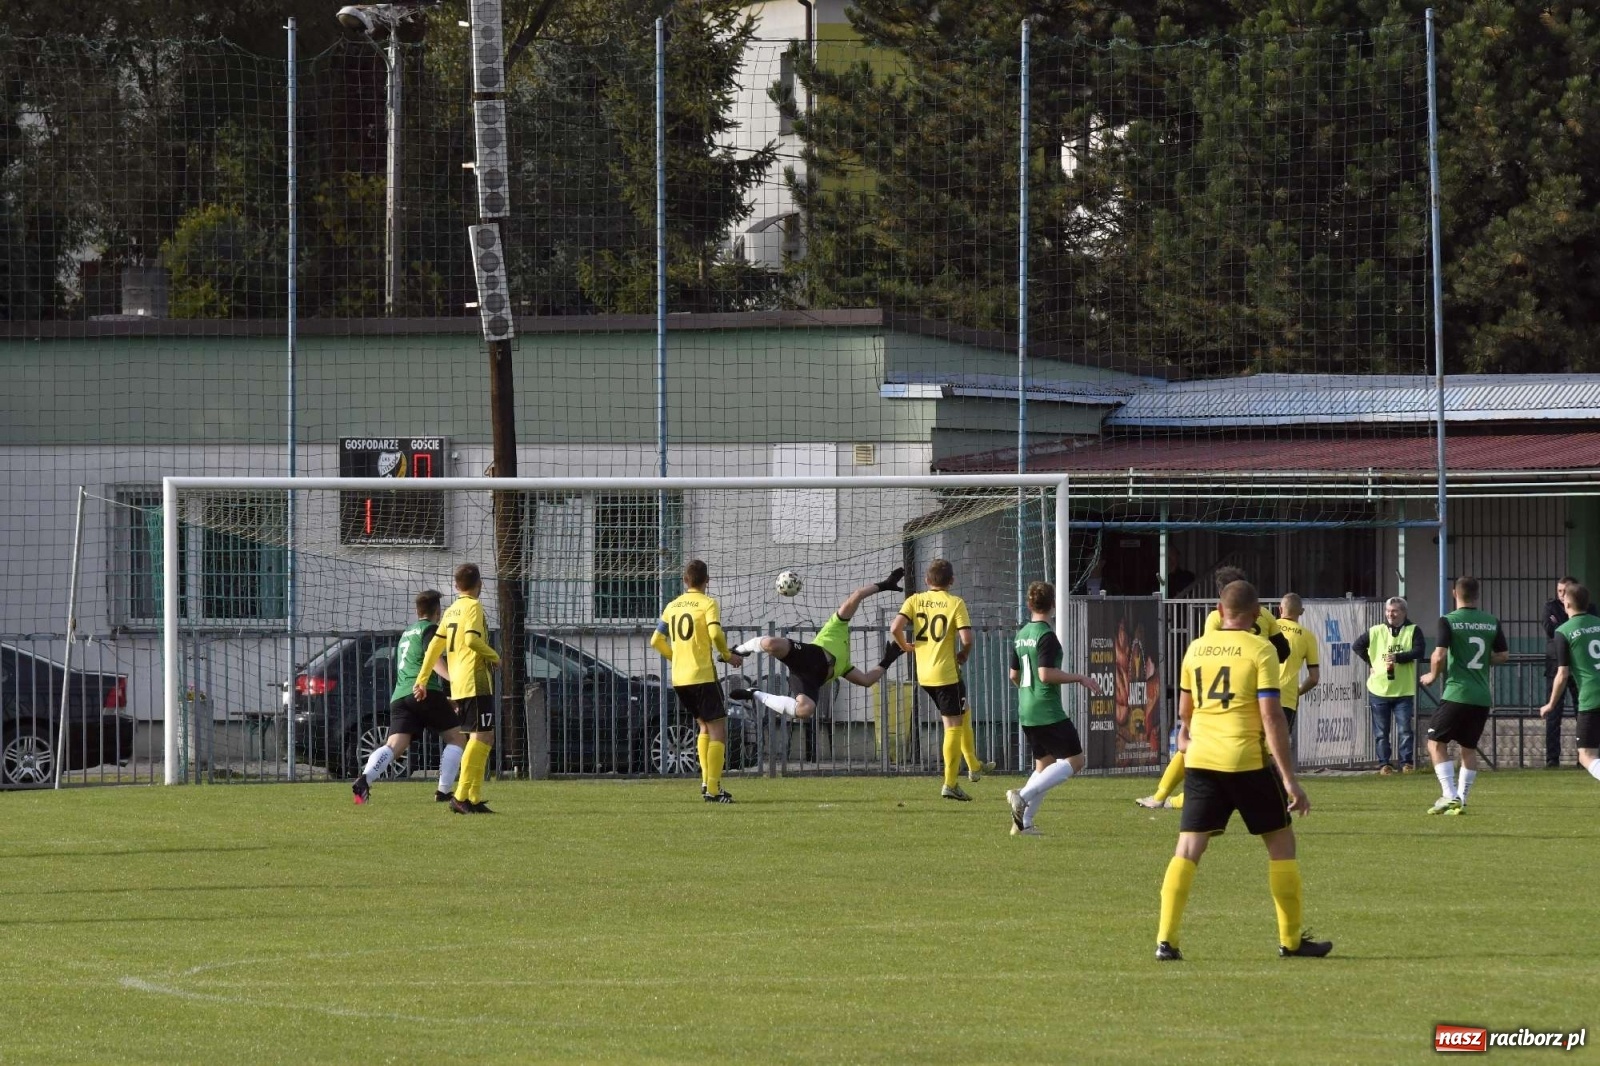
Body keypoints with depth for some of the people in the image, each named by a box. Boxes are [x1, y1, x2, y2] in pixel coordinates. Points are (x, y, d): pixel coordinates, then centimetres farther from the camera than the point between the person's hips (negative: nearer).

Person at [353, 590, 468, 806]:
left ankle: (365, 778, -37)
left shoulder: (406, 633, 29)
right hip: (426, 693, -6)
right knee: (456, 738, 8)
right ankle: (444, 791, -1)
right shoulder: (430, 629, 4)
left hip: (399, 697, 7)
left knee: (395, 745, -10)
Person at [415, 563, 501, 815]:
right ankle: (462, 796, -21)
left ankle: (475, 798, 8)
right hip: (476, 681, -9)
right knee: (482, 737, -12)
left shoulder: (451, 611, 17)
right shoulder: (473, 607, -7)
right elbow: (471, 639, -22)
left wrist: (421, 680, 20)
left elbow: (435, 646, 17)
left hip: (458, 687, 9)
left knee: (481, 739, 12)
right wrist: (494, 656, -6)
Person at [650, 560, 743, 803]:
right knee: (718, 729, -1)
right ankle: (713, 789, -9)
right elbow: (715, 633, -21)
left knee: (705, 725, 22)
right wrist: (727, 655, -5)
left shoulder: (673, 606, 12)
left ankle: (706, 780, 15)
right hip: (702, 676, -6)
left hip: (679, 679, 6)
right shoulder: (707, 604, -6)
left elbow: (656, 641, 14)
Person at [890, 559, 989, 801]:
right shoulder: (955, 603, -9)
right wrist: (963, 656, 4)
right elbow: (966, 638, -17)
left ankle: (974, 766, 34)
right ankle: (950, 784, 1)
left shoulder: (915, 600, 2)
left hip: (924, 673, 6)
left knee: (963, 714, 24)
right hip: (947, 672, -6)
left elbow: (895, 628, -10)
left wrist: (904, 646, 9)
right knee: (954, 726, 2)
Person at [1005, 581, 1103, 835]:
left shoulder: (1020, 635, 11)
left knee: (1044, 764, 16)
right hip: (1048, 711, -9)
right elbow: (1046, 674, -22)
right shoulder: (1046, 636, -14)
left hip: (1026, 712, 9)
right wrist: (1079, 678, -13)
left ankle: (1023, 822, 9)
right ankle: (1023, 795, -16)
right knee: (1074, 760, -4)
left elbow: (1014, 675, 18)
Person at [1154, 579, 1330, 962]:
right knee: (1280, 841, 11)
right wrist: (1289, 779, -10)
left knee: (1188, 848, 4)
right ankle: (1291, 940, 14)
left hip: (1201, 759, 4)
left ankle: (1166, 940, -7)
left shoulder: (1196, 648, 9)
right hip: (1247, 759, -4)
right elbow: (1271, 717, -12)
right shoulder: (1260, 650, -6)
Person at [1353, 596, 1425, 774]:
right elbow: (1357, 646, 15)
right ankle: (1384, 764, 11)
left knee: (1406, 730, -3)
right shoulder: (1376, 631, 6)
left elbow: (1419, 651, -15)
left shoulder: (1413, 631, -2)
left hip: (1404, 691, -2)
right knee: (1381, 732, 5)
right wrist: (1370, 663, 4)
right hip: (1379, 690, 2)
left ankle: (1407, 763, 4)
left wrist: (1398, 657, -25)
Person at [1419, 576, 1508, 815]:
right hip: (1483, 697, 5)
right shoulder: (1492, 622, 6)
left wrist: (1432, 675, 3)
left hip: (1456, 694, -5)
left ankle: (1451, 796, -8)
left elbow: (1440, 656, -16)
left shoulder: (1449, 621, -8)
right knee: (1469, 748, 16)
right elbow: (1503, 655, 10)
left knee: (1436, 743, 4)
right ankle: (1461, 799, 13)